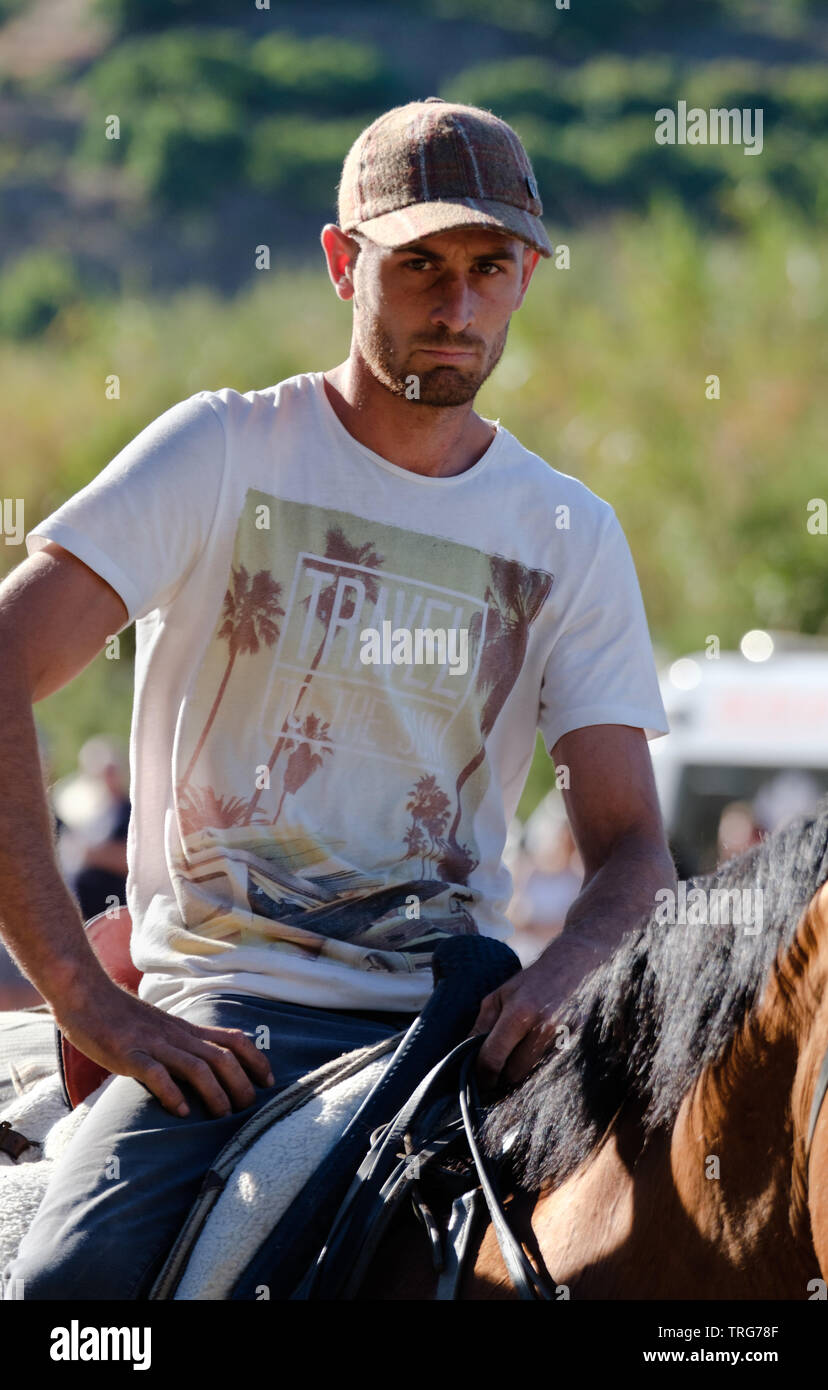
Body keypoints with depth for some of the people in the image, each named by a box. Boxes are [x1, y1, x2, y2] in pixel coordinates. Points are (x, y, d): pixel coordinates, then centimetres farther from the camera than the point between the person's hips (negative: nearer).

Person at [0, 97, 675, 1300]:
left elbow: (632, 846, 8)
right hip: (221, 1018, -3)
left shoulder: (570, 536, 11)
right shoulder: (227, 455, 1)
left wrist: (565, 976, -16)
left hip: (463, 1021, 3)